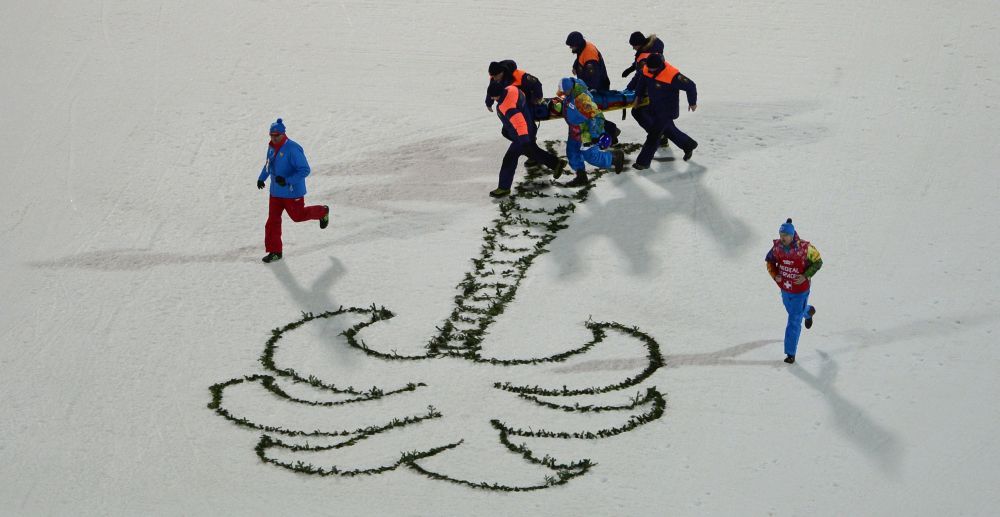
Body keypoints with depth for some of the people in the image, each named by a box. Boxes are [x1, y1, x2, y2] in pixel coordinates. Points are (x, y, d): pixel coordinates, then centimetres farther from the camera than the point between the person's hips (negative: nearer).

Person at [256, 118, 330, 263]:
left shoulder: (292, 149, -25)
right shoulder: (272, 147, 2)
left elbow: (305, 170, -26)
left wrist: (287, 180, -32)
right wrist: (261, 178, 22)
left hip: (292, 192, -7)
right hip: (276, 191, 7)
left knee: (298, 216, 12)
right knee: (273, 220, 3)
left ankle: (322, 212, 40)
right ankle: (275, 251, 11)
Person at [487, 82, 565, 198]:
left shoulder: (506, 106, -36)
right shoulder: (511, 89, -9)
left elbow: (519, 121, -47)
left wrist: (524, 140, -53)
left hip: (522, 136, -10)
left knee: (509, 159, -3)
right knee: (532, 152, 31)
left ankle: (504, 187, 5)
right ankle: (557, 163, 43)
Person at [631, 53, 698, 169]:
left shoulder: (672, 76, -32)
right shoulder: (646, 69, -12)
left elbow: (690, 86, -20)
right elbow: (641, 80, 13)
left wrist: (692, 102, -6)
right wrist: (638, 96, 15)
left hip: (667, 110, -8)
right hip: (654, 107, 8)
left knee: (653, 135, -7)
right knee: (668, 130, 23)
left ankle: (643, 162, 1)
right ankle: (689, 145, 43)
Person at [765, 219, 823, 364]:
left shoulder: (804, 247, -25)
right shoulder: (777, 246, -14)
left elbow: (818, 261, -11)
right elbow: (769, 260, 4)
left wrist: (806, 276, -23)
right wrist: (774, 274, -12)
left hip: (800, 290, -5)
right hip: (785, 288, 5)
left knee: (794, 321, -4)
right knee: (792, 311, 30)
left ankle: (790, 353, 5)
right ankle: (808, 311, 66)